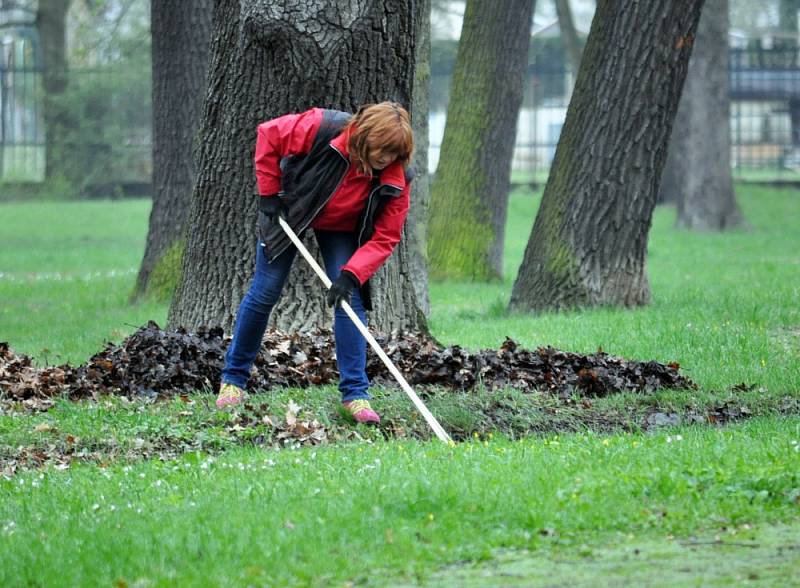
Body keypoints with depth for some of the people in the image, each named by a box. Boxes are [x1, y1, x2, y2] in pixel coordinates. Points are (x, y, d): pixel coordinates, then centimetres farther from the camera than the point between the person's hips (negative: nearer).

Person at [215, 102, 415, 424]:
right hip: (289, 213, -1)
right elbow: (268, 134, -22)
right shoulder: (320, 128, -37)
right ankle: (233, 379, 17)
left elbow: (385, 237, -24)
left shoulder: (396, 179, -29)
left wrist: (352, 275, -35)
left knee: (350, 300, -12)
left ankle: (355, 393, -6)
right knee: (264, 294, 2)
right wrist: (269, 193, -18)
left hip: (341, 230, 1)